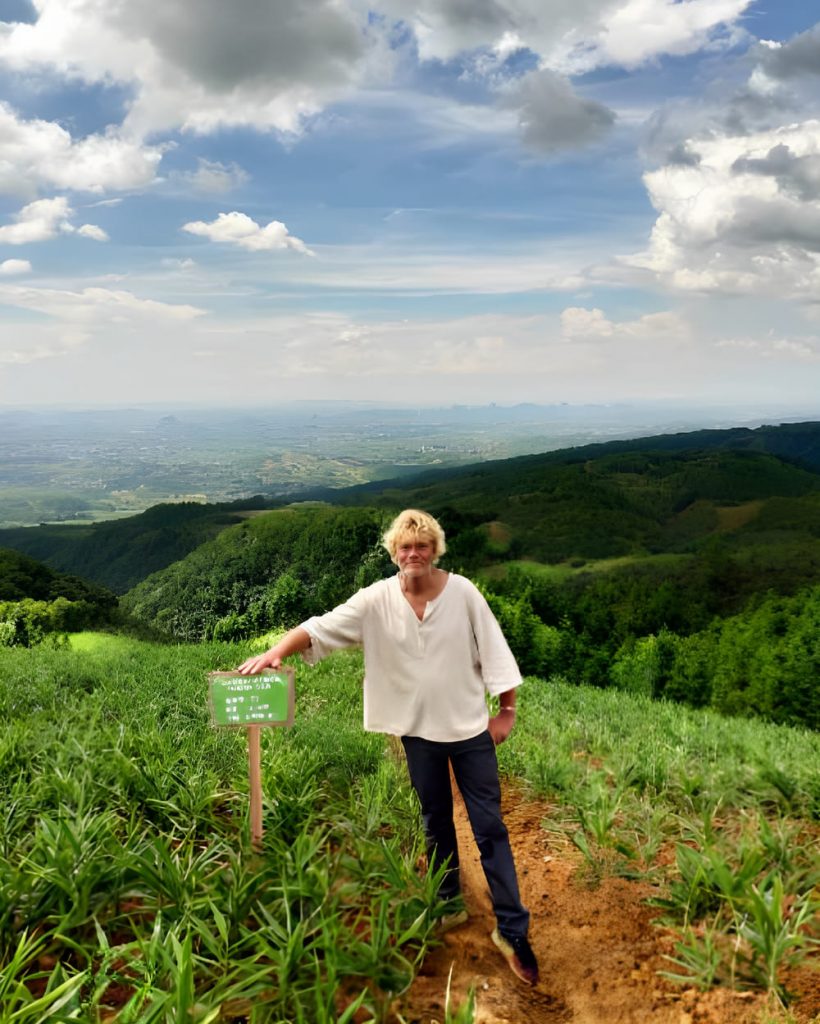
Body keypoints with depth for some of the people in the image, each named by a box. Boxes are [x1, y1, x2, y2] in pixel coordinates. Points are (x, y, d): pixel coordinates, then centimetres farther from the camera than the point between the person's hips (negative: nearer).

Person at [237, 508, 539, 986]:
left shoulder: (462, 592, -11)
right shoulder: (377, 600, -9)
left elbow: (494, 651, -6)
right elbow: (321, 627, -15)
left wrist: (507, 711, -5)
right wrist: (276, 652, -30)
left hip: (470, 728, -2)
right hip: (419, 730, 2)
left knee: (490, 827, 2)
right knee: (437, 824, 18)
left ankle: (512, 929, 12)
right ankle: (451, 905, 39)